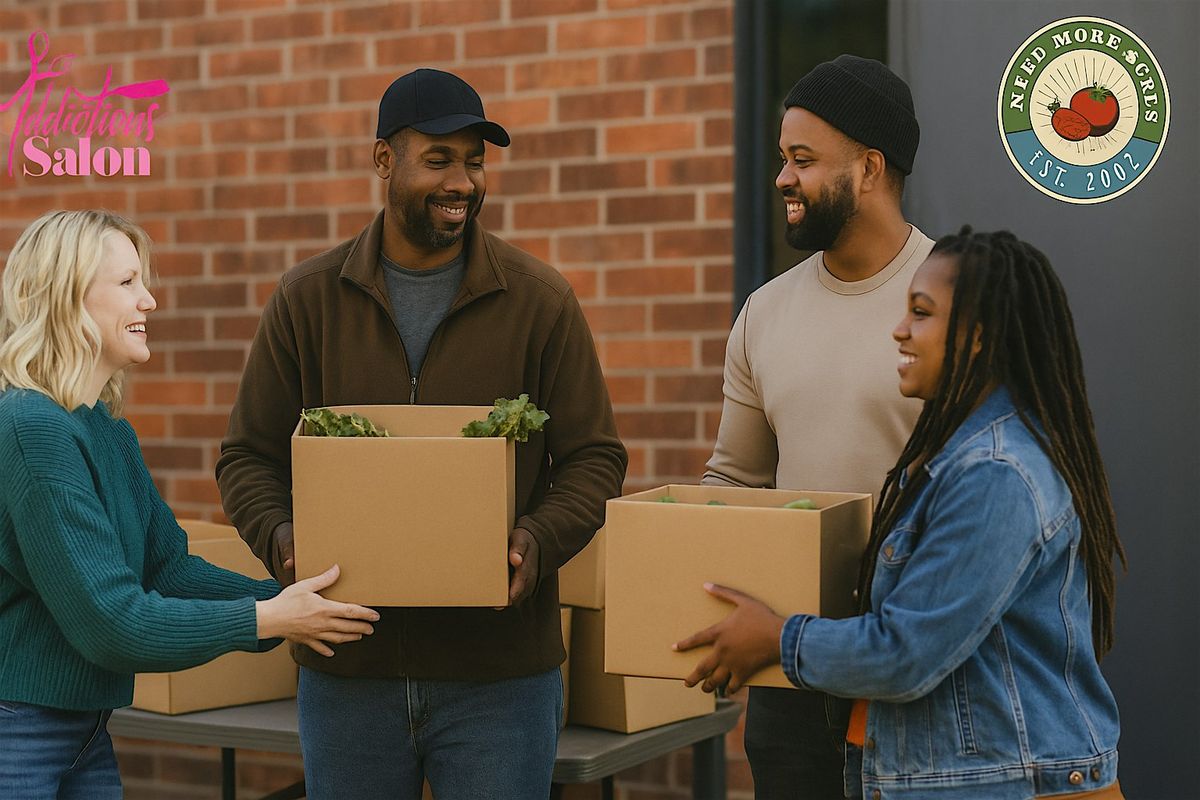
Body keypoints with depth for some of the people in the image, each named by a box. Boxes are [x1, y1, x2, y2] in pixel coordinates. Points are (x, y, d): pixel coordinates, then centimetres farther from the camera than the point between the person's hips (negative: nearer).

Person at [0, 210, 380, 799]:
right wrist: (265, 620, -18)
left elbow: (169, 569, 8)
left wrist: (290, 600, -5)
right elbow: (109, 620, -22)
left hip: (87, 729, 9)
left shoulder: (113, 433, 9)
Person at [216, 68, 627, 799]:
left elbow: (593, 457, 0)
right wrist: (282, 537, -13)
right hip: (347, 671, 2)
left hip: (500, 676, -1)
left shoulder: (541, 300, -1)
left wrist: (535, 544, -18)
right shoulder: (309, 299, 3)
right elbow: (249, 457, 6)